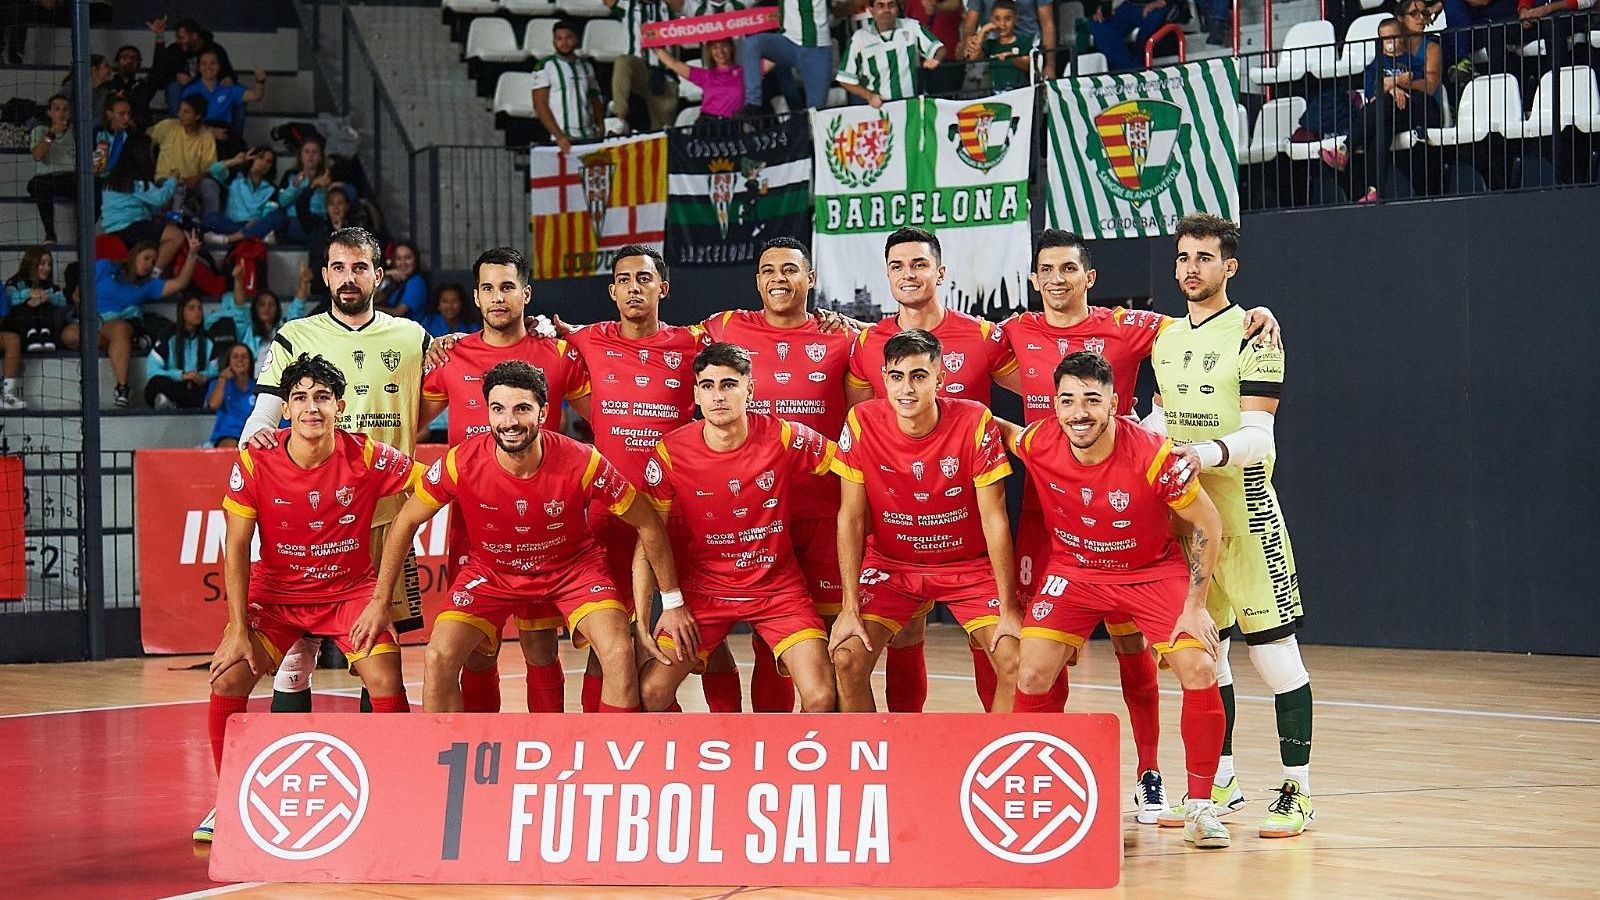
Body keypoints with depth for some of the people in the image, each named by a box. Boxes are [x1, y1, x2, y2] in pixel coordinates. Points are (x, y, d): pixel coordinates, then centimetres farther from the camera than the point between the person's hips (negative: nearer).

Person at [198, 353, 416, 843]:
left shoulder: (366, 457, -16)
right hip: (274, 591, 1)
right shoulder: (255, 462, -14)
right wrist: (240, 630, -16)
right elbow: (236, 549, -9)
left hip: (351, 590, -1)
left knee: (386, 683, -21)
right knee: (228, 678, -17)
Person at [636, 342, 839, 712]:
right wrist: (643, 621, -11)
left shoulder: (786, 439, -13)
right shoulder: (670, 454, -12)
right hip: (702, 588, 1)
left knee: (822, 697, -18)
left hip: (777, 587, -1)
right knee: (651, 692, -13)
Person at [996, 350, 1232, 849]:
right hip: (1073, 569, 2)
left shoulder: (1153, 455, -28)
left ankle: (1199, 806, -1)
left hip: (1153, 570, -2)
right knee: (1032, 676, -13)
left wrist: (1195, 607, -14)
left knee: (1199, 671, -18)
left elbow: (1207, 524, -15)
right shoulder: (1038, 445, -20)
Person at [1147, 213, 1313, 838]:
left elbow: (1257, 437, -14)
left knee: (1273, 650, -6)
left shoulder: (1252, 333, -8)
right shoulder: (1165, 340, 13)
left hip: (1243, 510, -7)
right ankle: (1217, 781, 21)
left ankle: (1298, 789, -2)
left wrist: (1210, 452, -33)